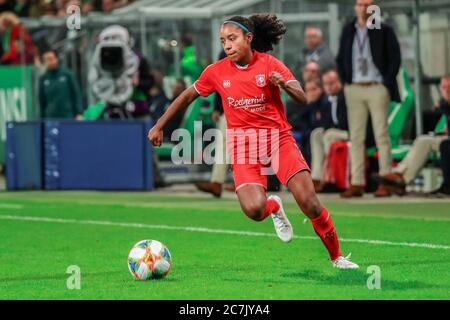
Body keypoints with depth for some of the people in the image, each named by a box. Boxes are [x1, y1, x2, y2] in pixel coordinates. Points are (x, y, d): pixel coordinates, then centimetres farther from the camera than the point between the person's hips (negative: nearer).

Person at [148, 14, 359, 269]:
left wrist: (285, 85, -34)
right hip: (243, 146, 1)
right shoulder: (217, 72, 2)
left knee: (310, 204, -14)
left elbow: (303, 99, -13)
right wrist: (159, 126, 17)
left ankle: (336, 256, 8)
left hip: (278, 138, -1)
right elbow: (188, 96, 16)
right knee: (254, 210, -22)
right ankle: (274, 207, 17)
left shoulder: (269, 64, -5)